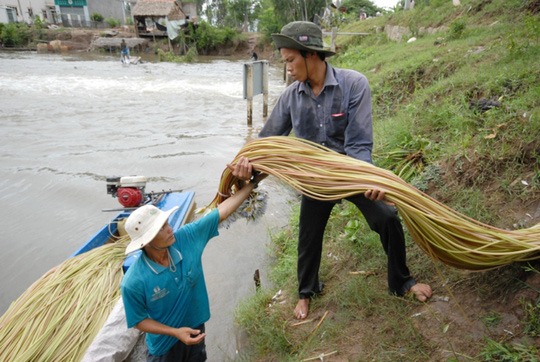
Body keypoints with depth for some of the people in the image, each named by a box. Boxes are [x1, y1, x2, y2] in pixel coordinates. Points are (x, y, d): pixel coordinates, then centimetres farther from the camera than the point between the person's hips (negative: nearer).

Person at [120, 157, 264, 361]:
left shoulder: (186, 238, -23)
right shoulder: (133, 283, -31)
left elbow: (223, 211, -19)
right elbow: (139, 320, -15)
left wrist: (253, 182, -22)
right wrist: (175, 332, -24)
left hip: (196, 329, 4)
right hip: (165, 344, -4)